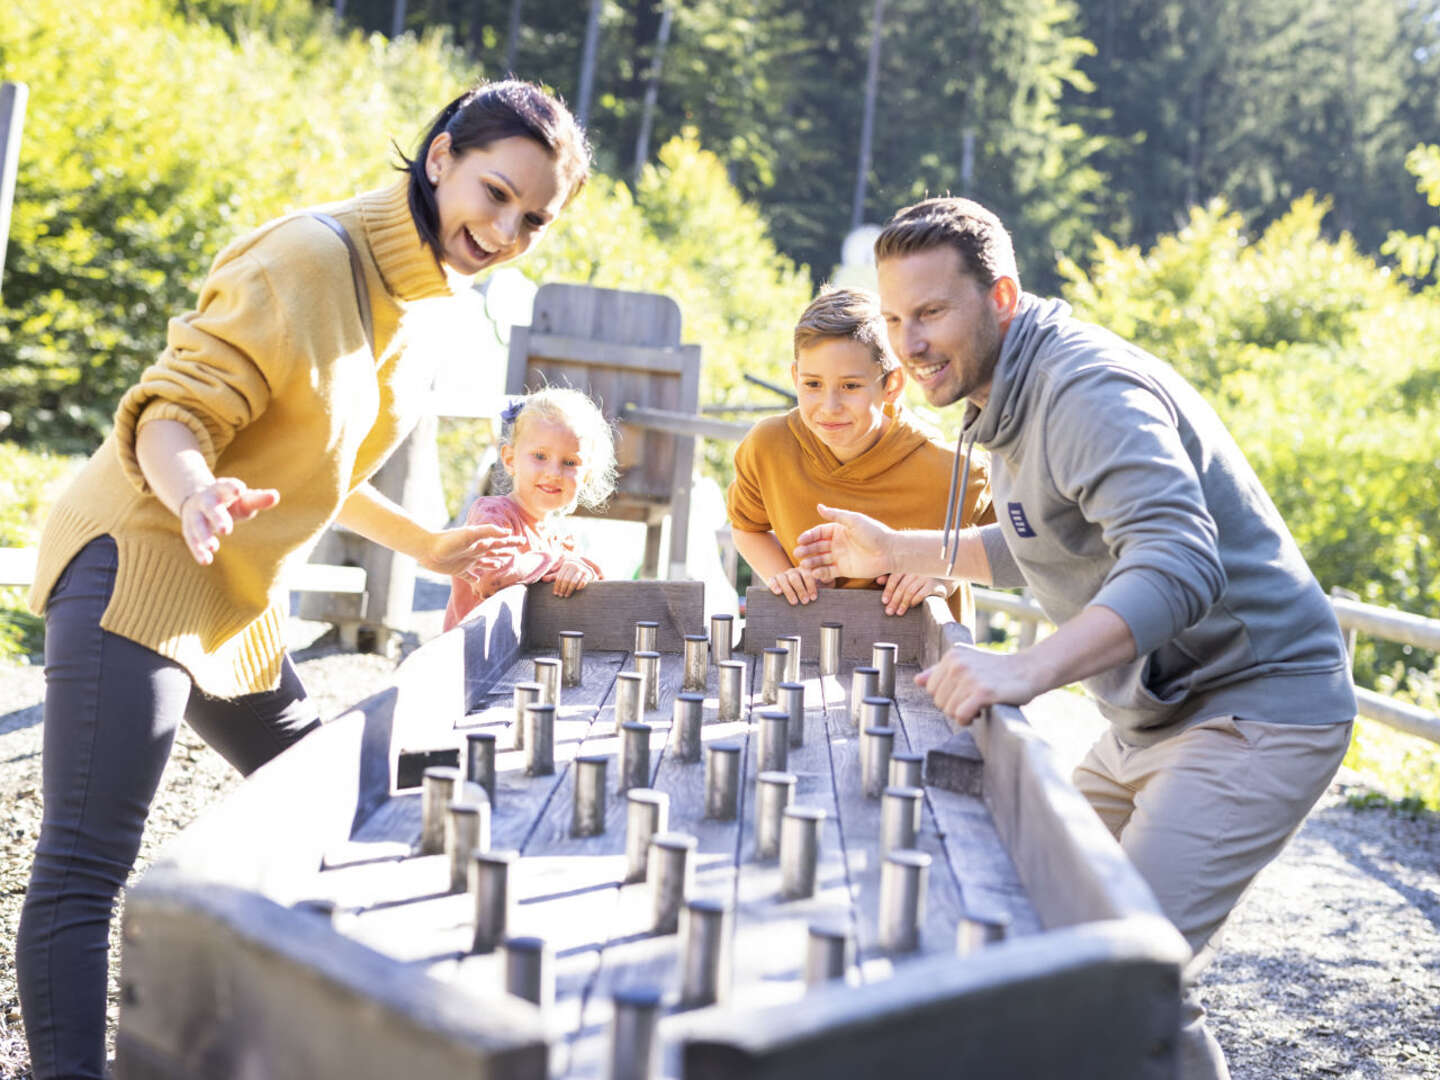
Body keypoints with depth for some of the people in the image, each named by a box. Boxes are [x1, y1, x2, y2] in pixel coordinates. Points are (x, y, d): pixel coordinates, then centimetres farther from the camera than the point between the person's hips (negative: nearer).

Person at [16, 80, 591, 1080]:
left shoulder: (418, 297, 13)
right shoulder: (314, 257, -14)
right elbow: (171, 411, -19)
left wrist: (427, 546, 22)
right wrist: (197, 493, -39)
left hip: (242, 607, 10)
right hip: (136, 572, -9)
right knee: (84, 869, -14)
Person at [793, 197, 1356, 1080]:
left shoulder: (1089, 389, -23)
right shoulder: (1014, 395, 11)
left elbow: (1178, 562, -37)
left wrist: (1028, 668, -50)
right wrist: (895, 553, 20)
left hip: (1255, 707, -11)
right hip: (1155, 714, 11)